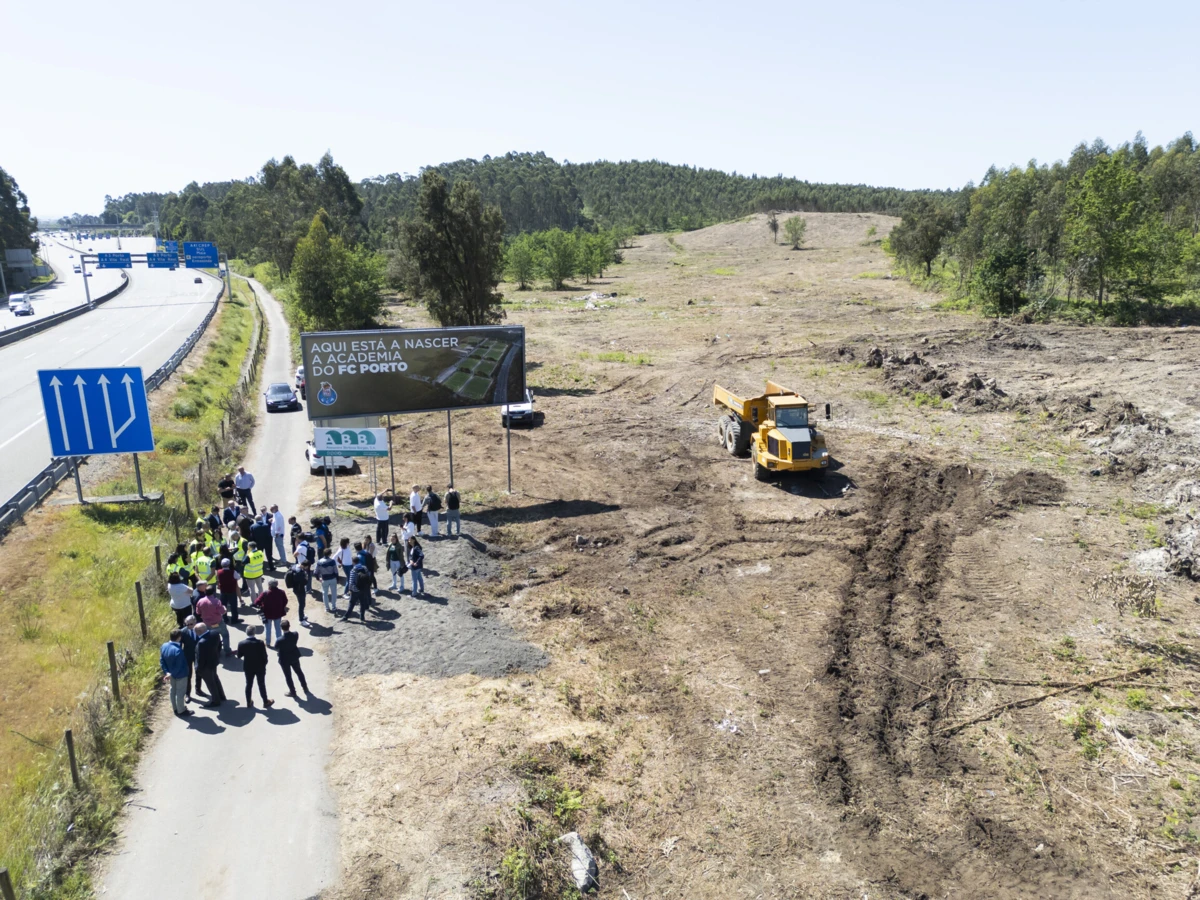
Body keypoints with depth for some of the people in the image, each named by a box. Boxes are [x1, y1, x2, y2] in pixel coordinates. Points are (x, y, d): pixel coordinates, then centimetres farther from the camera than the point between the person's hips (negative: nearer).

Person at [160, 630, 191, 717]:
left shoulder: (163, 646, -10)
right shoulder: (178, 650, -35)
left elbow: (162, 661, -3)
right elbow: (179, 666, -30)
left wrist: (166, 672, -7)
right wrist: (171, 674, -16)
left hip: (171, 673, 8)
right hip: (180, 674, -8)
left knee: (173, 690, 24)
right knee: (180, 692, 10)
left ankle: (175, 708, 41)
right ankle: (181, 710, 26)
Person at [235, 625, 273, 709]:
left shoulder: (241, 644, -15)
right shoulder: (260, 643, -22)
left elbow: (239, 656, -2)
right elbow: (264, 656, -15)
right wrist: (264, 664, 3)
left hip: (248, 667, 2)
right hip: (260, 667, -2)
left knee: (248, 684, 17)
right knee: (261, 684, 11)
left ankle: (249, 703, 28)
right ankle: (266, 702, 24)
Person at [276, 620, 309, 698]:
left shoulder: (280, 640, -35)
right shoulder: (295, 634, -25)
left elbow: (276, 648, -12)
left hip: (284, 660, -4)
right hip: (294, 656, 4)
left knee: (288, 676, 19)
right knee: (299, 672, 26)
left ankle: (292, 692, 37)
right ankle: (305, 689, 41)